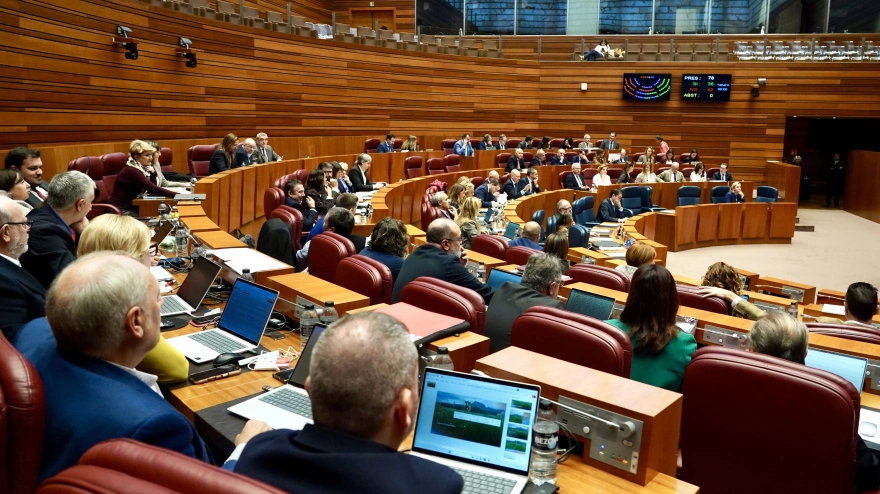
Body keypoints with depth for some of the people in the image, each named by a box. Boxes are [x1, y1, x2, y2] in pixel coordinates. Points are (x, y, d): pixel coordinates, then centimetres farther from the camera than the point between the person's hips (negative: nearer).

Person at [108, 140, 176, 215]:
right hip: (120, 210, -8)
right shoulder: (131, 171, -20)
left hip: (131, 207, 8)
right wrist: (178, 195, -34)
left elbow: (151, 191, 1)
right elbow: (154, 189, -28)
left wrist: (152, 171, -6)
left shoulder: (142, 167, 5)